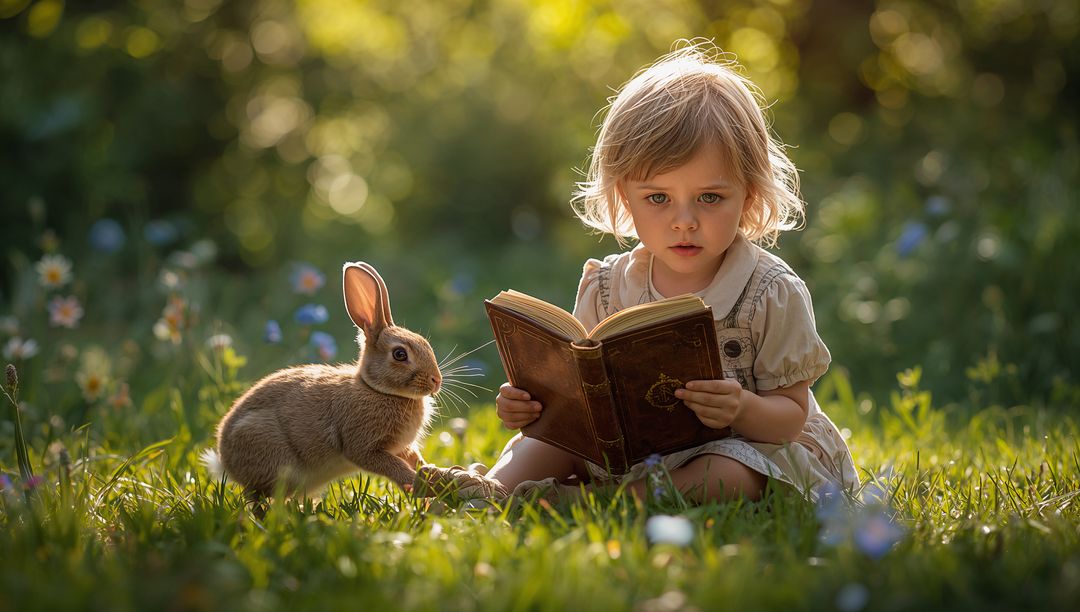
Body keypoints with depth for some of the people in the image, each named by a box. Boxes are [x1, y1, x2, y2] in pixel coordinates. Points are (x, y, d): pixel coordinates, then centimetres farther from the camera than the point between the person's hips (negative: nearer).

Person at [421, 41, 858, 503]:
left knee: (730, 475, -37)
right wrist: (533, 403, -18)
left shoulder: (772, 294, -14)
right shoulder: (608, 288, -3)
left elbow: (792, 414, -14)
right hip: (629, 444, 5)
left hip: (748, 447, -5)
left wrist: (744, 410, -36)